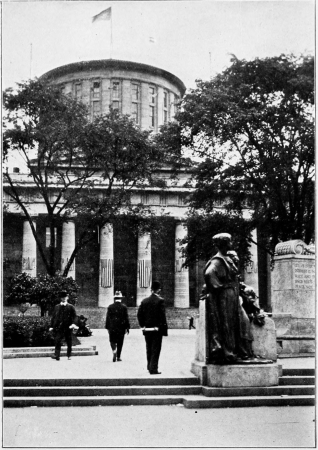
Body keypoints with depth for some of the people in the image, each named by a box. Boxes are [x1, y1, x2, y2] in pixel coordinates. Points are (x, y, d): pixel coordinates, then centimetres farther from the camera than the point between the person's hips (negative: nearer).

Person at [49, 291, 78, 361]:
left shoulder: (71, 307, 5)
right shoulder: (57, 307, 12)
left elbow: (74, 316, 0)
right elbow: (53, 316, 12)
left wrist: (73, 323, -17)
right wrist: (52, 326, 6)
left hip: (68, 327, -1)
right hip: (58, 327, 1)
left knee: (69, 342, 7)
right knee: (57, 341, -11)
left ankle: (69, 355, 19)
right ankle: (57, 355, -15)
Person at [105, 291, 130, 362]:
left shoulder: (110, 307, -1)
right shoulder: (124, 307, -3)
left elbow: (108, 318, 1)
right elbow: (126, 318, -2)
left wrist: (107, 327, 8)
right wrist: (127, 327, 4)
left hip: (112, 327, 0)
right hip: (121, 327, 0)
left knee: (112, 340, 9)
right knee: (120, 342, 9)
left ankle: (114, 350, -19)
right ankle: (118, 356, 11)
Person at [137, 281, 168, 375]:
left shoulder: (144, 301, 5)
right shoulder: (160, 300, -11)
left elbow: (139, 314, 3)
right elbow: (162, 315, -15)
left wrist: (142, 326, 11)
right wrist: (164, 329, -10)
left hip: (147, 329, 5)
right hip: (157, 329, -5)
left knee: (149, 349, 16)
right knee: (156, 349, 1)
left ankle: (149, 367, 25)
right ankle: (153, 369, -1)